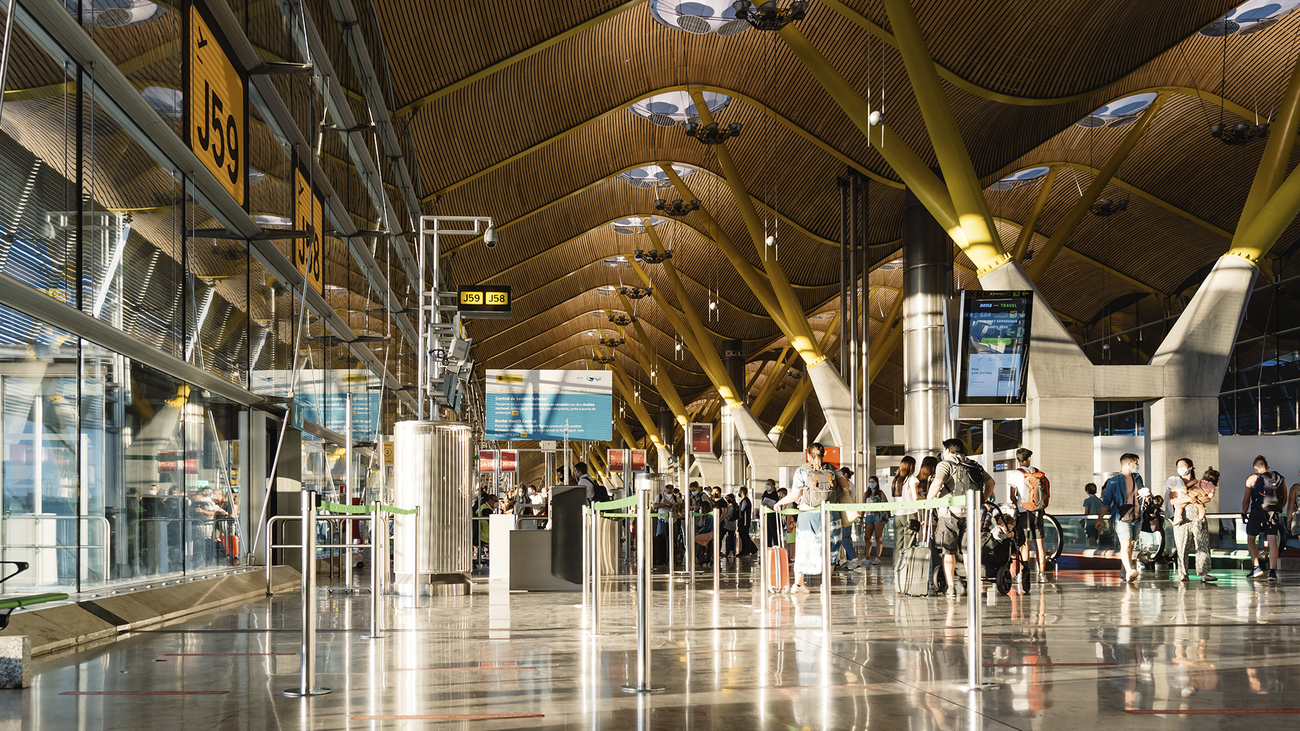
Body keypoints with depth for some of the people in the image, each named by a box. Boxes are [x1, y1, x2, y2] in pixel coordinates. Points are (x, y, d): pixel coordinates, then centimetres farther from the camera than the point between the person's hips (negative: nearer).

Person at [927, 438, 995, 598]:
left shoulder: (945, 465, -3)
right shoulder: (975, 466, 16)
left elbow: (937, 484, -18)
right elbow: (991, 483, 23)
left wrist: (927, 501, -5)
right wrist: (982, 500, 25)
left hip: (951, 512, -5)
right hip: (971, 513, 5)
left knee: (948, 551, 4)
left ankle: (951, 588, -1)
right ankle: (973, 587, 6)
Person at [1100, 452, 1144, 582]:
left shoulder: (1137, 478, 13)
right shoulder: (1114, 481, -6)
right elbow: (1106, 501, -4)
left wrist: (1143, 492, 4)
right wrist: (1100, 519, -4)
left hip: (1135, 517, 6)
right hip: (1121, 517, -6)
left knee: (1130, 546, 9)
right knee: (1125, 544, -19)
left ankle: (1125, 573, 15)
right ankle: (1129, 571, -30)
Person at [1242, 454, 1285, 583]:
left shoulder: (1251, 479, 1)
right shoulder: (1279, 478, 10)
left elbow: (1246, 499, -2)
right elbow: (1285, 499, 15)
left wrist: (1244, 514, 8)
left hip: (1257, 513, -2)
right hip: (1273, 514, 2)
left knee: (1250, 539, 13)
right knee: (1272, 542, 0)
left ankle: (1256, 568, 3)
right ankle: (1272, 571, -9)